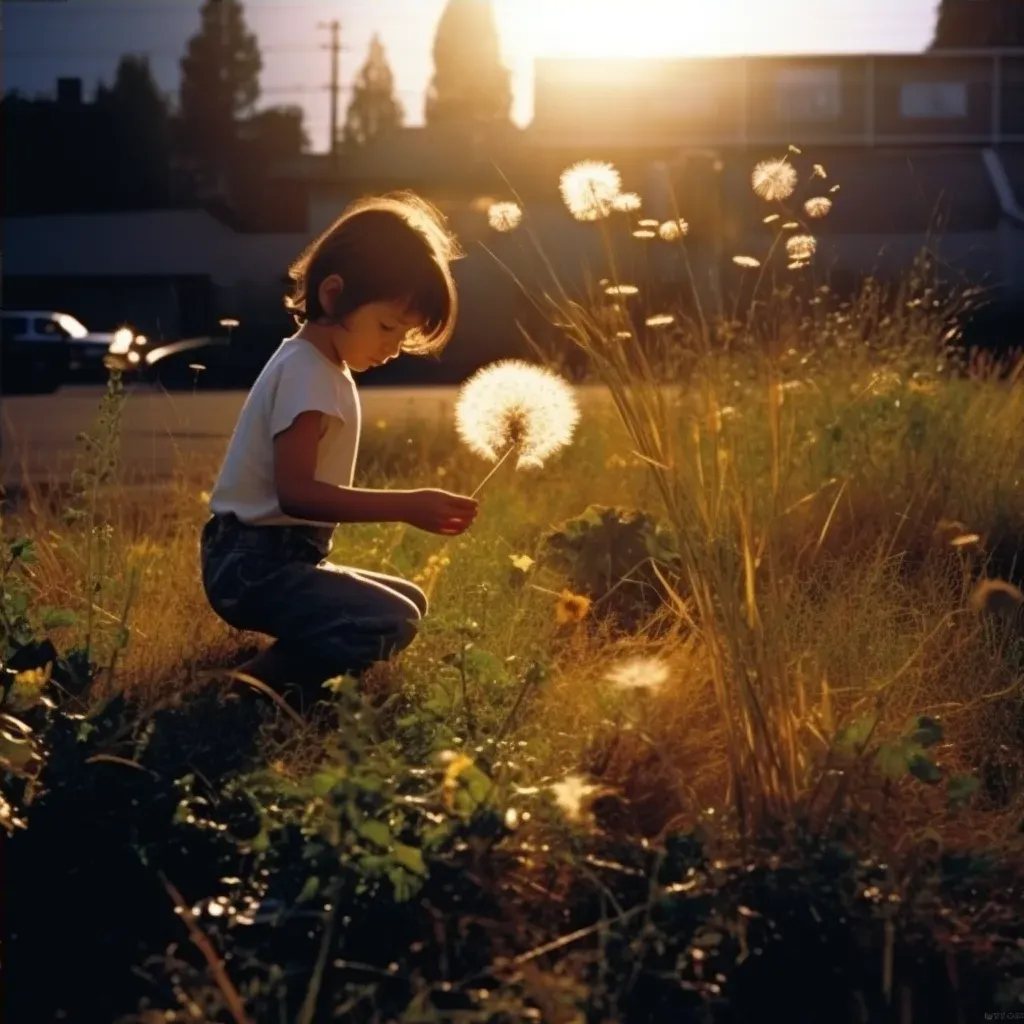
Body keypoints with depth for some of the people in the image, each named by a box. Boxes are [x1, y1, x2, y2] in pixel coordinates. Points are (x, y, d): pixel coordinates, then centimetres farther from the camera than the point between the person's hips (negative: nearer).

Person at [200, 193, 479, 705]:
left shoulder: (320, 368, 16)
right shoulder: (307, 372, -17)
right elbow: (295, 491, -27)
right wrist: (407, 506, -30)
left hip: (280, 560, 11)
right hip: (254, 564, -11)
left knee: (409, 602, 20)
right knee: (392, 623, -27)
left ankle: (277, 669, 6)